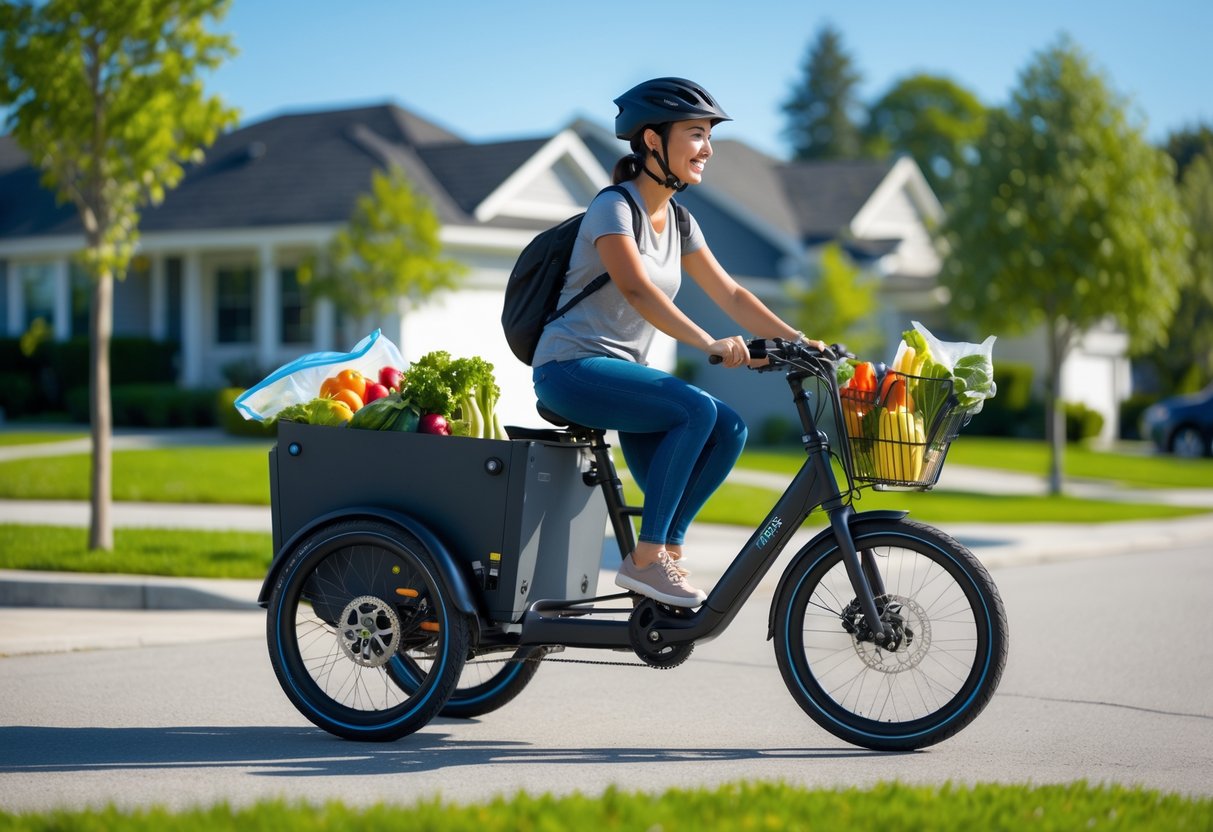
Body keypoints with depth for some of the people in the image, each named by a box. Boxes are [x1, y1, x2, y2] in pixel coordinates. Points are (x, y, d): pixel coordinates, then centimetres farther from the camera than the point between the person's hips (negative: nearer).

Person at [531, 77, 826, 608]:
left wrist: (796, 341, -3)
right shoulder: (614, 206, -13)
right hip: (572, 368, -8)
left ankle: (668, 550, -4)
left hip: (622, 371, 8)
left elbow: (729, 294, 10)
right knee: (696, 410, -28)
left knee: (728, 429, -13)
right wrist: (709, 344, -40)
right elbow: (636, 290, -28)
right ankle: (644, 559, -21)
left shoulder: (677, 221, 11)